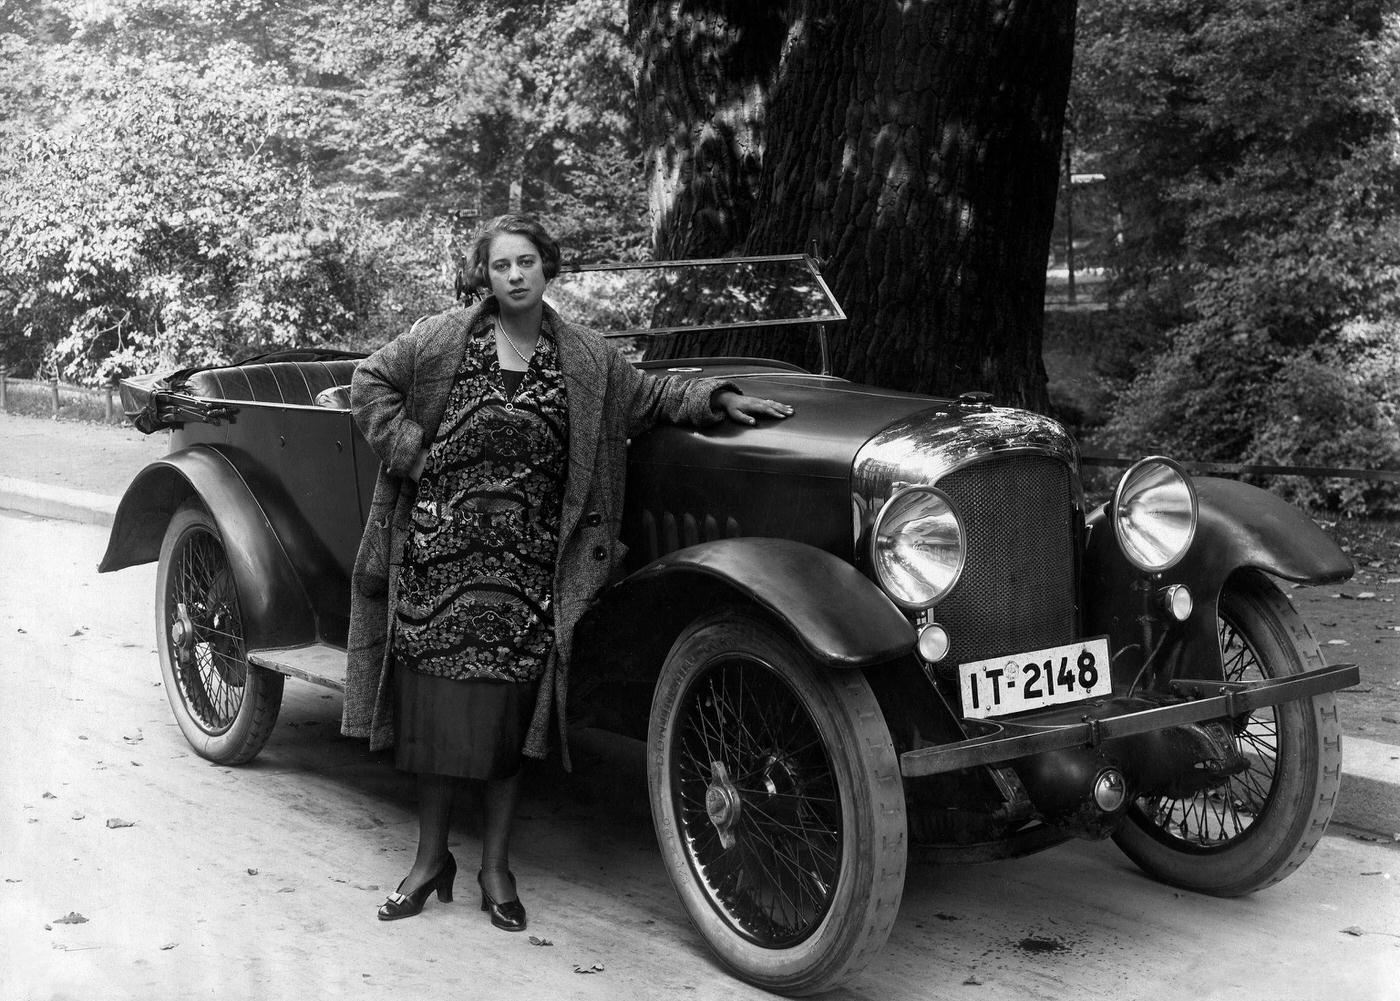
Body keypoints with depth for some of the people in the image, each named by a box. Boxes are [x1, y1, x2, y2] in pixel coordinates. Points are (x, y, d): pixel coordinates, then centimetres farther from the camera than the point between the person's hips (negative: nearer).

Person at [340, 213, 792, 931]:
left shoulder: (585, 359, 8)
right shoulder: (443, 339, 2)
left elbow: (647, 398, 18)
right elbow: (371, 385, 7)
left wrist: (717, 398, 5)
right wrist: (412, 453, -3)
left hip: (527, 565, 1)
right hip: (439, 552, -1)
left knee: (509, 710, 3)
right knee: (437, 704, 1)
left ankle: (496, 867, 14)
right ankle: (430, 859, 16)